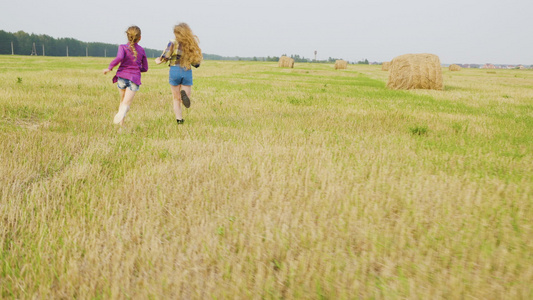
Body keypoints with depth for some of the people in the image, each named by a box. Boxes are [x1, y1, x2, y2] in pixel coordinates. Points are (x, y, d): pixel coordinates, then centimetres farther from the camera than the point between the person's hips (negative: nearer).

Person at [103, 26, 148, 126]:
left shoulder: (123, 47, 1)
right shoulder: (141, 50, 9)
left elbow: (119, 58, -21)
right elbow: (145, 68, 13)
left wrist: (110, 68, -10)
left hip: (122, 77, 0)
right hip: (134, 78, 0)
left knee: (122, 101, 20)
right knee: (127, 103, -10)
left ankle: (122, 124, 16)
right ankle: (122, 114, -44)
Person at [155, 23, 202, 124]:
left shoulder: (173, 43, -5)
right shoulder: (192, 45, 4)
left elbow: (165, 57, -10)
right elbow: (196, 63, 5)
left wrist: (159, 60, 12)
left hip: (174, 71, -1)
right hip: (187, 72, 1)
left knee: (176, 98, 13)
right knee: (187, 100, 7)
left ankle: (179, 119, 1)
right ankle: (184, 94, -28)